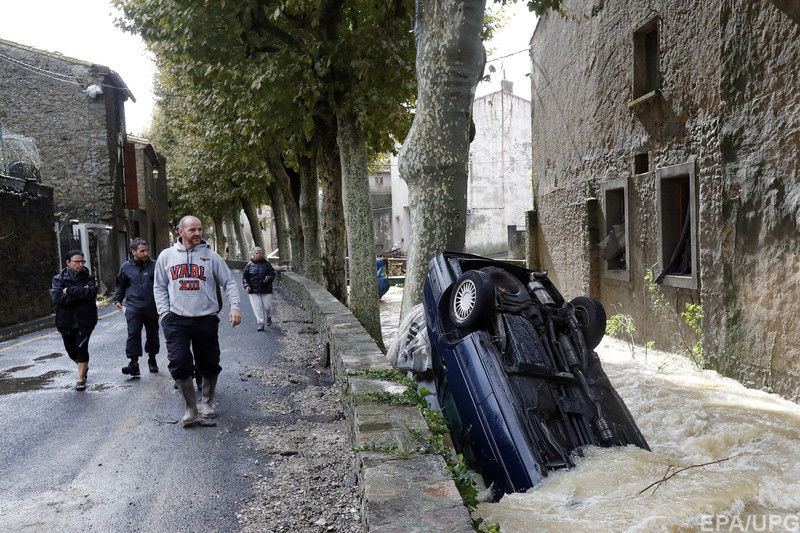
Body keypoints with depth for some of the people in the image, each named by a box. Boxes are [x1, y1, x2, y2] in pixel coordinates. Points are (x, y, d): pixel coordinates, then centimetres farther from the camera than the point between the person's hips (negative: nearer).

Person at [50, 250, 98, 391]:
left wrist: (70, 291, -19)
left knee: (81, 347, -9)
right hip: (65, 320, 2)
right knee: (71, 350, 13)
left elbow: (92, 292, -19)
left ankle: (81, 378, 1)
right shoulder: (58, 279, 1)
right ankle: (84, 367, 42)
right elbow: (57, 298, -15)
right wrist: (82, 293, -17)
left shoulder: (88, 277, 1)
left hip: (85, 320, -2)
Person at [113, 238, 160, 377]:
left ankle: (152, 360, 29)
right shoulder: (126, 267, 7)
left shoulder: (154, 265, 2)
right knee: (133, 334, -11)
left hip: (151, 307, 0)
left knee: (152, 334, 11)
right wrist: (117, 300, 10)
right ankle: (133, 363, -11)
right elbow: (120, 285, 20)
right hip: (133, 307, 0)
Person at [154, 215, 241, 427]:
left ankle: (207, 403, 31)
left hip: (206, 319, 0)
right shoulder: (167, 256, 7)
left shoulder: (211, 256, 3)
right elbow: (159, 287, 12)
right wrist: (164, 314, 1)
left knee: (210, 365, 8)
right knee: (179, 363, -11)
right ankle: (191, 408, 5)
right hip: (176, 320, 0)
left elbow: (229, 282, 5)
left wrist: (235, 307, -10)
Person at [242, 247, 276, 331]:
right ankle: (260, 324, -1)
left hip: (266, 290, 0)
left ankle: (269, 317, 33)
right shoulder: (249, 265, 3)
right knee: (257, 307, -6)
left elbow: (272, 274, 3)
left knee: (267, 306, 2)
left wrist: (268, 278, -19)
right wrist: (246, 285, -9)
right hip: (253, 291, 0)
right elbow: (244, 276, 7)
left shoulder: (267, 264, 3)